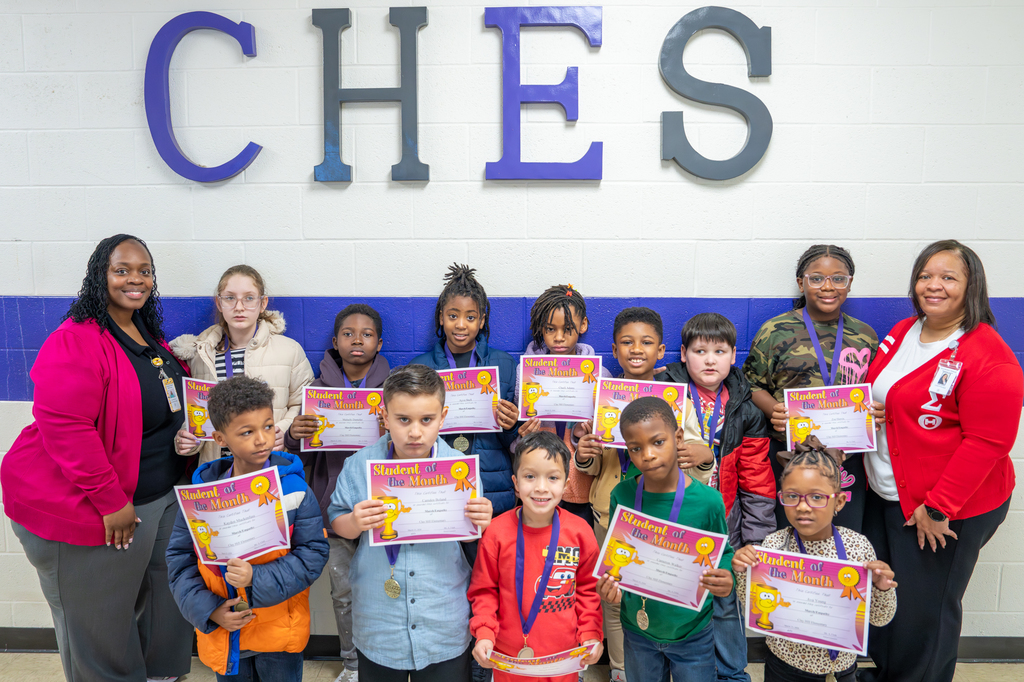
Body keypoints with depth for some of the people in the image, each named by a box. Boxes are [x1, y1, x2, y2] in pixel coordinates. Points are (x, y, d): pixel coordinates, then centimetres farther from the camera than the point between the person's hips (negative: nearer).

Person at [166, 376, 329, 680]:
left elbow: (314, 553, -13)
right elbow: (179, 558, 0)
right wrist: (209, 610, -10)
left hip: (281, 631, -2)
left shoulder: (294, 488, -13)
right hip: (221, 634, 2)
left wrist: (257, 580, -23)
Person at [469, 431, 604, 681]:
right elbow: (484, 589, -1)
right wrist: (484, 634, -13)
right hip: (508, 656, -1)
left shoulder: (580, 532, -8)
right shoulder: (497, 532, -12)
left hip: (564, 655, 1)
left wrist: (591, 634, -4)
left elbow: (588, 588, 5)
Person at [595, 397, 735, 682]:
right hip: (637, 630, 2)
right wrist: (610, 584, -20)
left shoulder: (707, 500, -18)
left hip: (692, 632, -2)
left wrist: (726, 580, -25)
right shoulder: (621, 496, -13)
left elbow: (723, 553, -4)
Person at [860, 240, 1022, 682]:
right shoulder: (902, 333, 6)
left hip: (947, 511, -7)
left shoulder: (988, 356, -18)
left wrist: (937, 506, -18)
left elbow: (987, 442, -20)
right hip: (883, 496, 7)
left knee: (922, 612, 9)